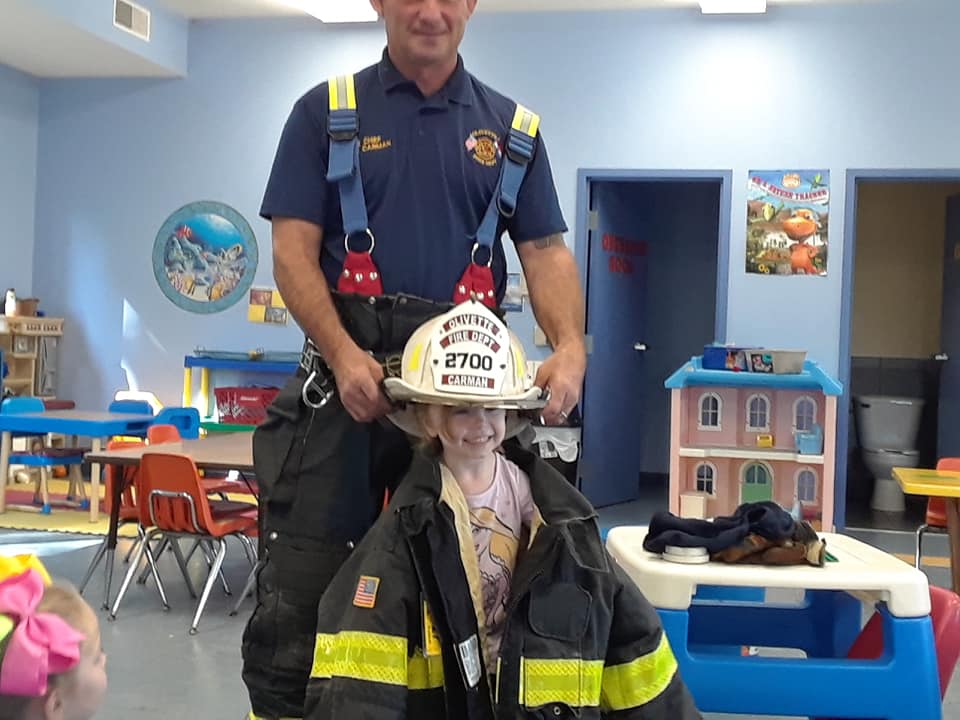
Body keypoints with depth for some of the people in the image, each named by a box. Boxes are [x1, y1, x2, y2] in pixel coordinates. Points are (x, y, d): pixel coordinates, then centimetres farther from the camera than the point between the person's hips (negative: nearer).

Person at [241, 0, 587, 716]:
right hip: (346, 377, -1)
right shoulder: (326, 113, 6)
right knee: (301, 582, 0)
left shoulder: (513, 128, 12)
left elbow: (546, 251, 7)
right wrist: (344, 355, -17)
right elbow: (294, 251, -2)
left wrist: (570, 346, -13)